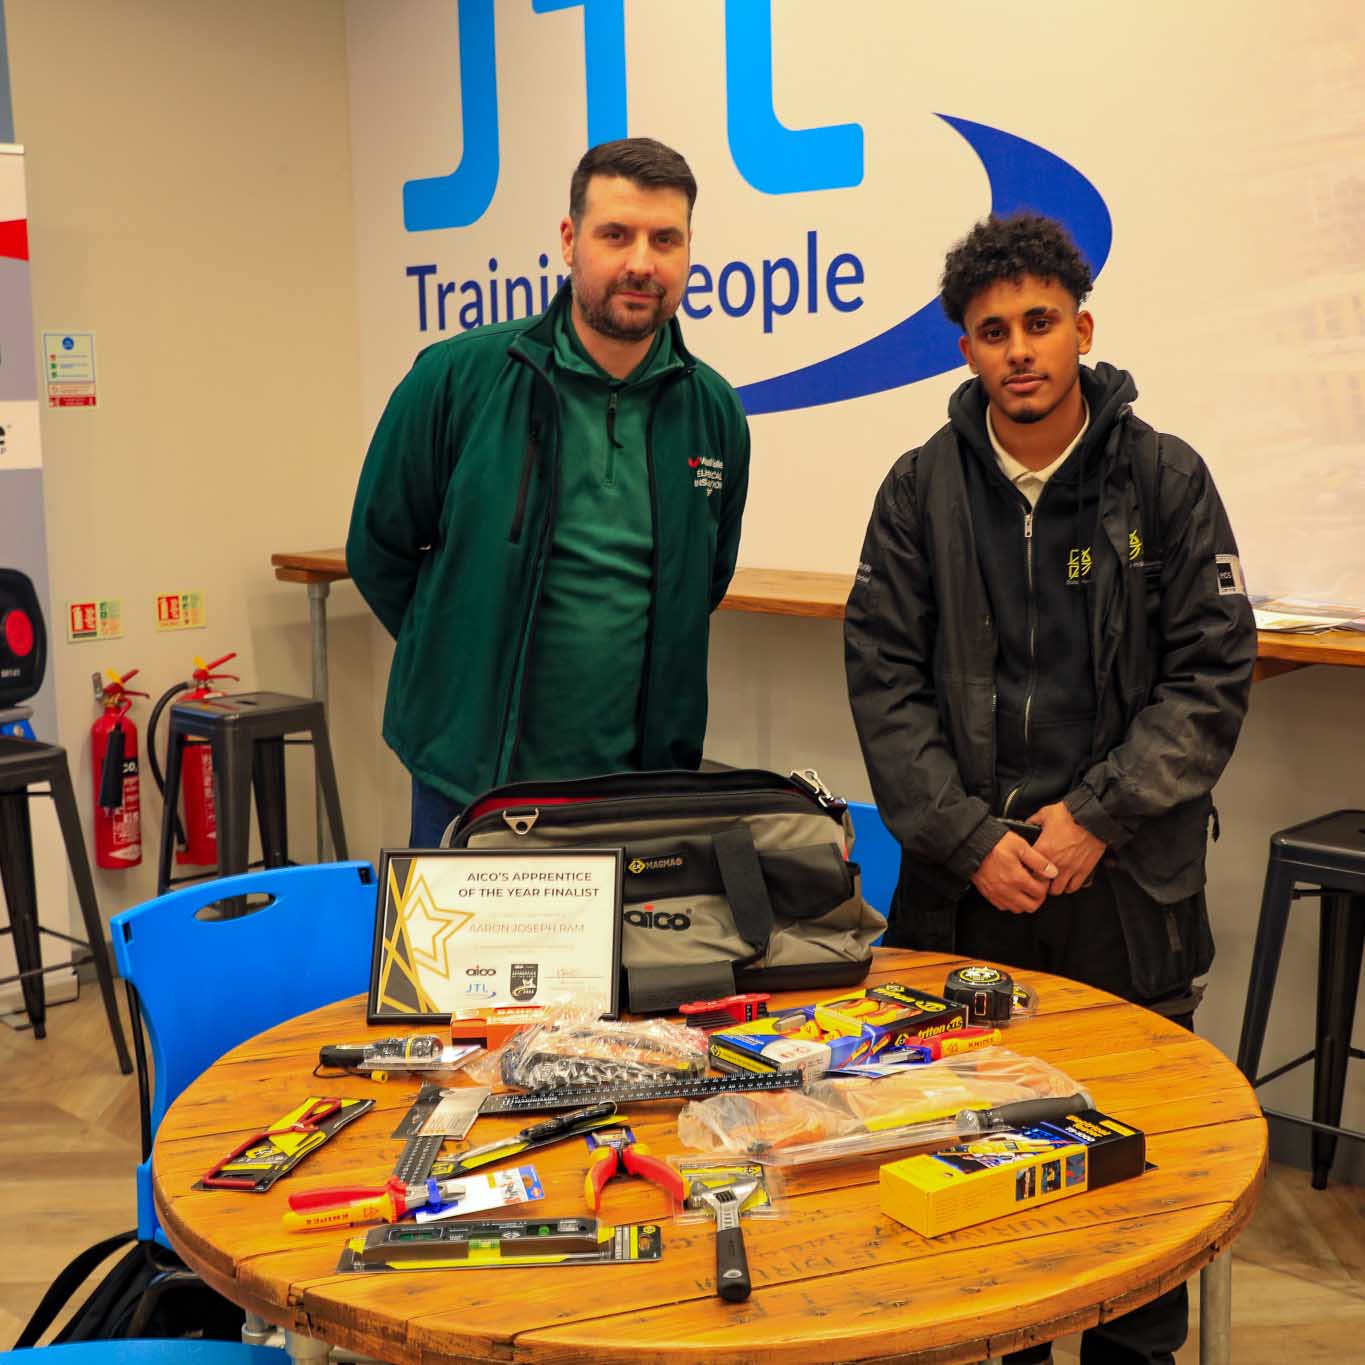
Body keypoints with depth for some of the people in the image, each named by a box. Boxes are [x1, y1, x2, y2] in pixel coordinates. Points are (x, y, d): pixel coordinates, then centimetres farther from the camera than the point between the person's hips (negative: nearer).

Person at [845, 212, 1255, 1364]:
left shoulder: (1165, 479, -1)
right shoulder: (922, 490, 3)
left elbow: (1214, 674, -3)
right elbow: (884, 678, 0)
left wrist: (1097, 815, -12)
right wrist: (970, 838, -9)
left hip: (1130, 887, -1)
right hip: (964, 887, 1)